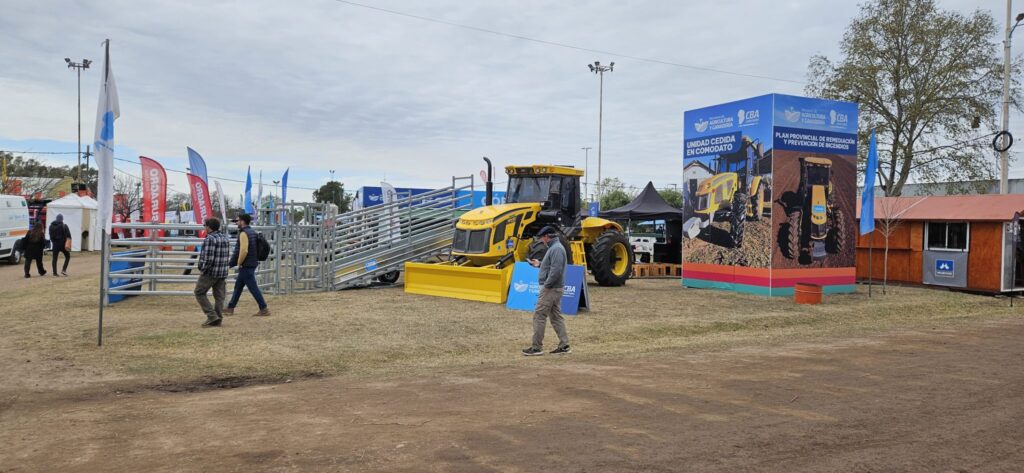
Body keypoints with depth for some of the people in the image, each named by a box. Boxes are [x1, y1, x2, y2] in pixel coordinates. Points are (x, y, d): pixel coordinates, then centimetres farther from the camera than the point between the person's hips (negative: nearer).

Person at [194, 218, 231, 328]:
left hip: (210, 272, -8)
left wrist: (202, 269, -8)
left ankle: (212, 316, -2)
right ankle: (218, 320, 12)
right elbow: (228, 256, 14)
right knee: (219, 296, 10)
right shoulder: (225, 238, 10)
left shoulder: (210, 239, -16)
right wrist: (223, 267, 17)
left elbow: (208, 258, -21)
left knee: (200, 293, 6)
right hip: (223, 273, 8)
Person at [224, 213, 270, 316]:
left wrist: (239, 263, -13)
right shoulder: (252, 232, 13)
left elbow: (243, 251, -27)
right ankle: (230, 308, 25)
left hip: (245, 266, -10)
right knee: (238, 286, 17)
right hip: (252, 264, 10)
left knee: (253, 288, -6)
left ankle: (264, 309, -4)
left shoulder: (244, 234, -17)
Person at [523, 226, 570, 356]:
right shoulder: (554, 247, 15)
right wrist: (539, 264, 16)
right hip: (554, 288, 10)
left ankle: (537, 347, 0)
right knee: (556, 316, 12)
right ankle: (564, 346, 14)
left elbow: (556, 270, -25)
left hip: (551, 289, -10)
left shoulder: (556, 249, -17)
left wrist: (546, 285, -20)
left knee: (539, 316, -5)